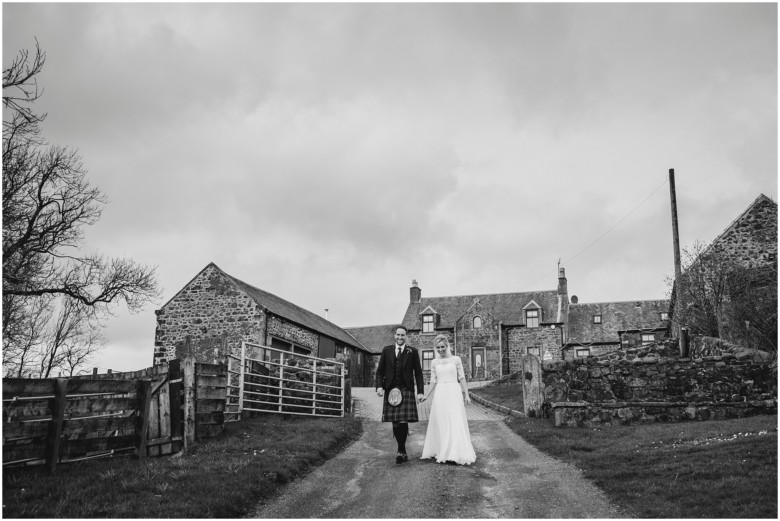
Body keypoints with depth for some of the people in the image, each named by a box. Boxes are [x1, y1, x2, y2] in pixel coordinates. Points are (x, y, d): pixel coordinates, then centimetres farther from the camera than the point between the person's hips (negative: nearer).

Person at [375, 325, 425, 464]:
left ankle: (400, 451, -5)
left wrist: (420, 391, -2)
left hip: (406, 390, -2)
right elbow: (380, 371, 11)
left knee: (403, 421, -13)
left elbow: (418, 373, 6)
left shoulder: (412, 352, 7)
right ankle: (403, 452, 14)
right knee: (395, 423, 3)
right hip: (390, 391, 2)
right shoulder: (387, 350, 12)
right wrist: (379, 386, -4)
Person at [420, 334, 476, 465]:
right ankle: (443, 453, 9)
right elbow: (433, 381, 11)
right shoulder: (434, 362, 9)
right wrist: (426, 395, 2)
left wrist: (466, 394, -1)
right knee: (441, 424, 3)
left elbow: (461, 378, 4)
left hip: (454, 393, -2)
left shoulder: (456, 359, 3)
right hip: (440, 395, 3)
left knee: (456, 423, -6)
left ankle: (457, 453, -3)